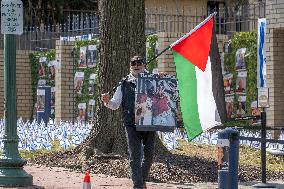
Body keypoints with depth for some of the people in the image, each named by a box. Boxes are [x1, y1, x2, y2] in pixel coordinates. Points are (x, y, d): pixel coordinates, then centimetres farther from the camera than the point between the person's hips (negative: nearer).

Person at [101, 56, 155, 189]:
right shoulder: (124, 84, 8)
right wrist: (107, 101, -13)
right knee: (135, 156, -7)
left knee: (149, 155, 9)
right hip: (132, 125, -1)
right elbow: (115, 104, 7)